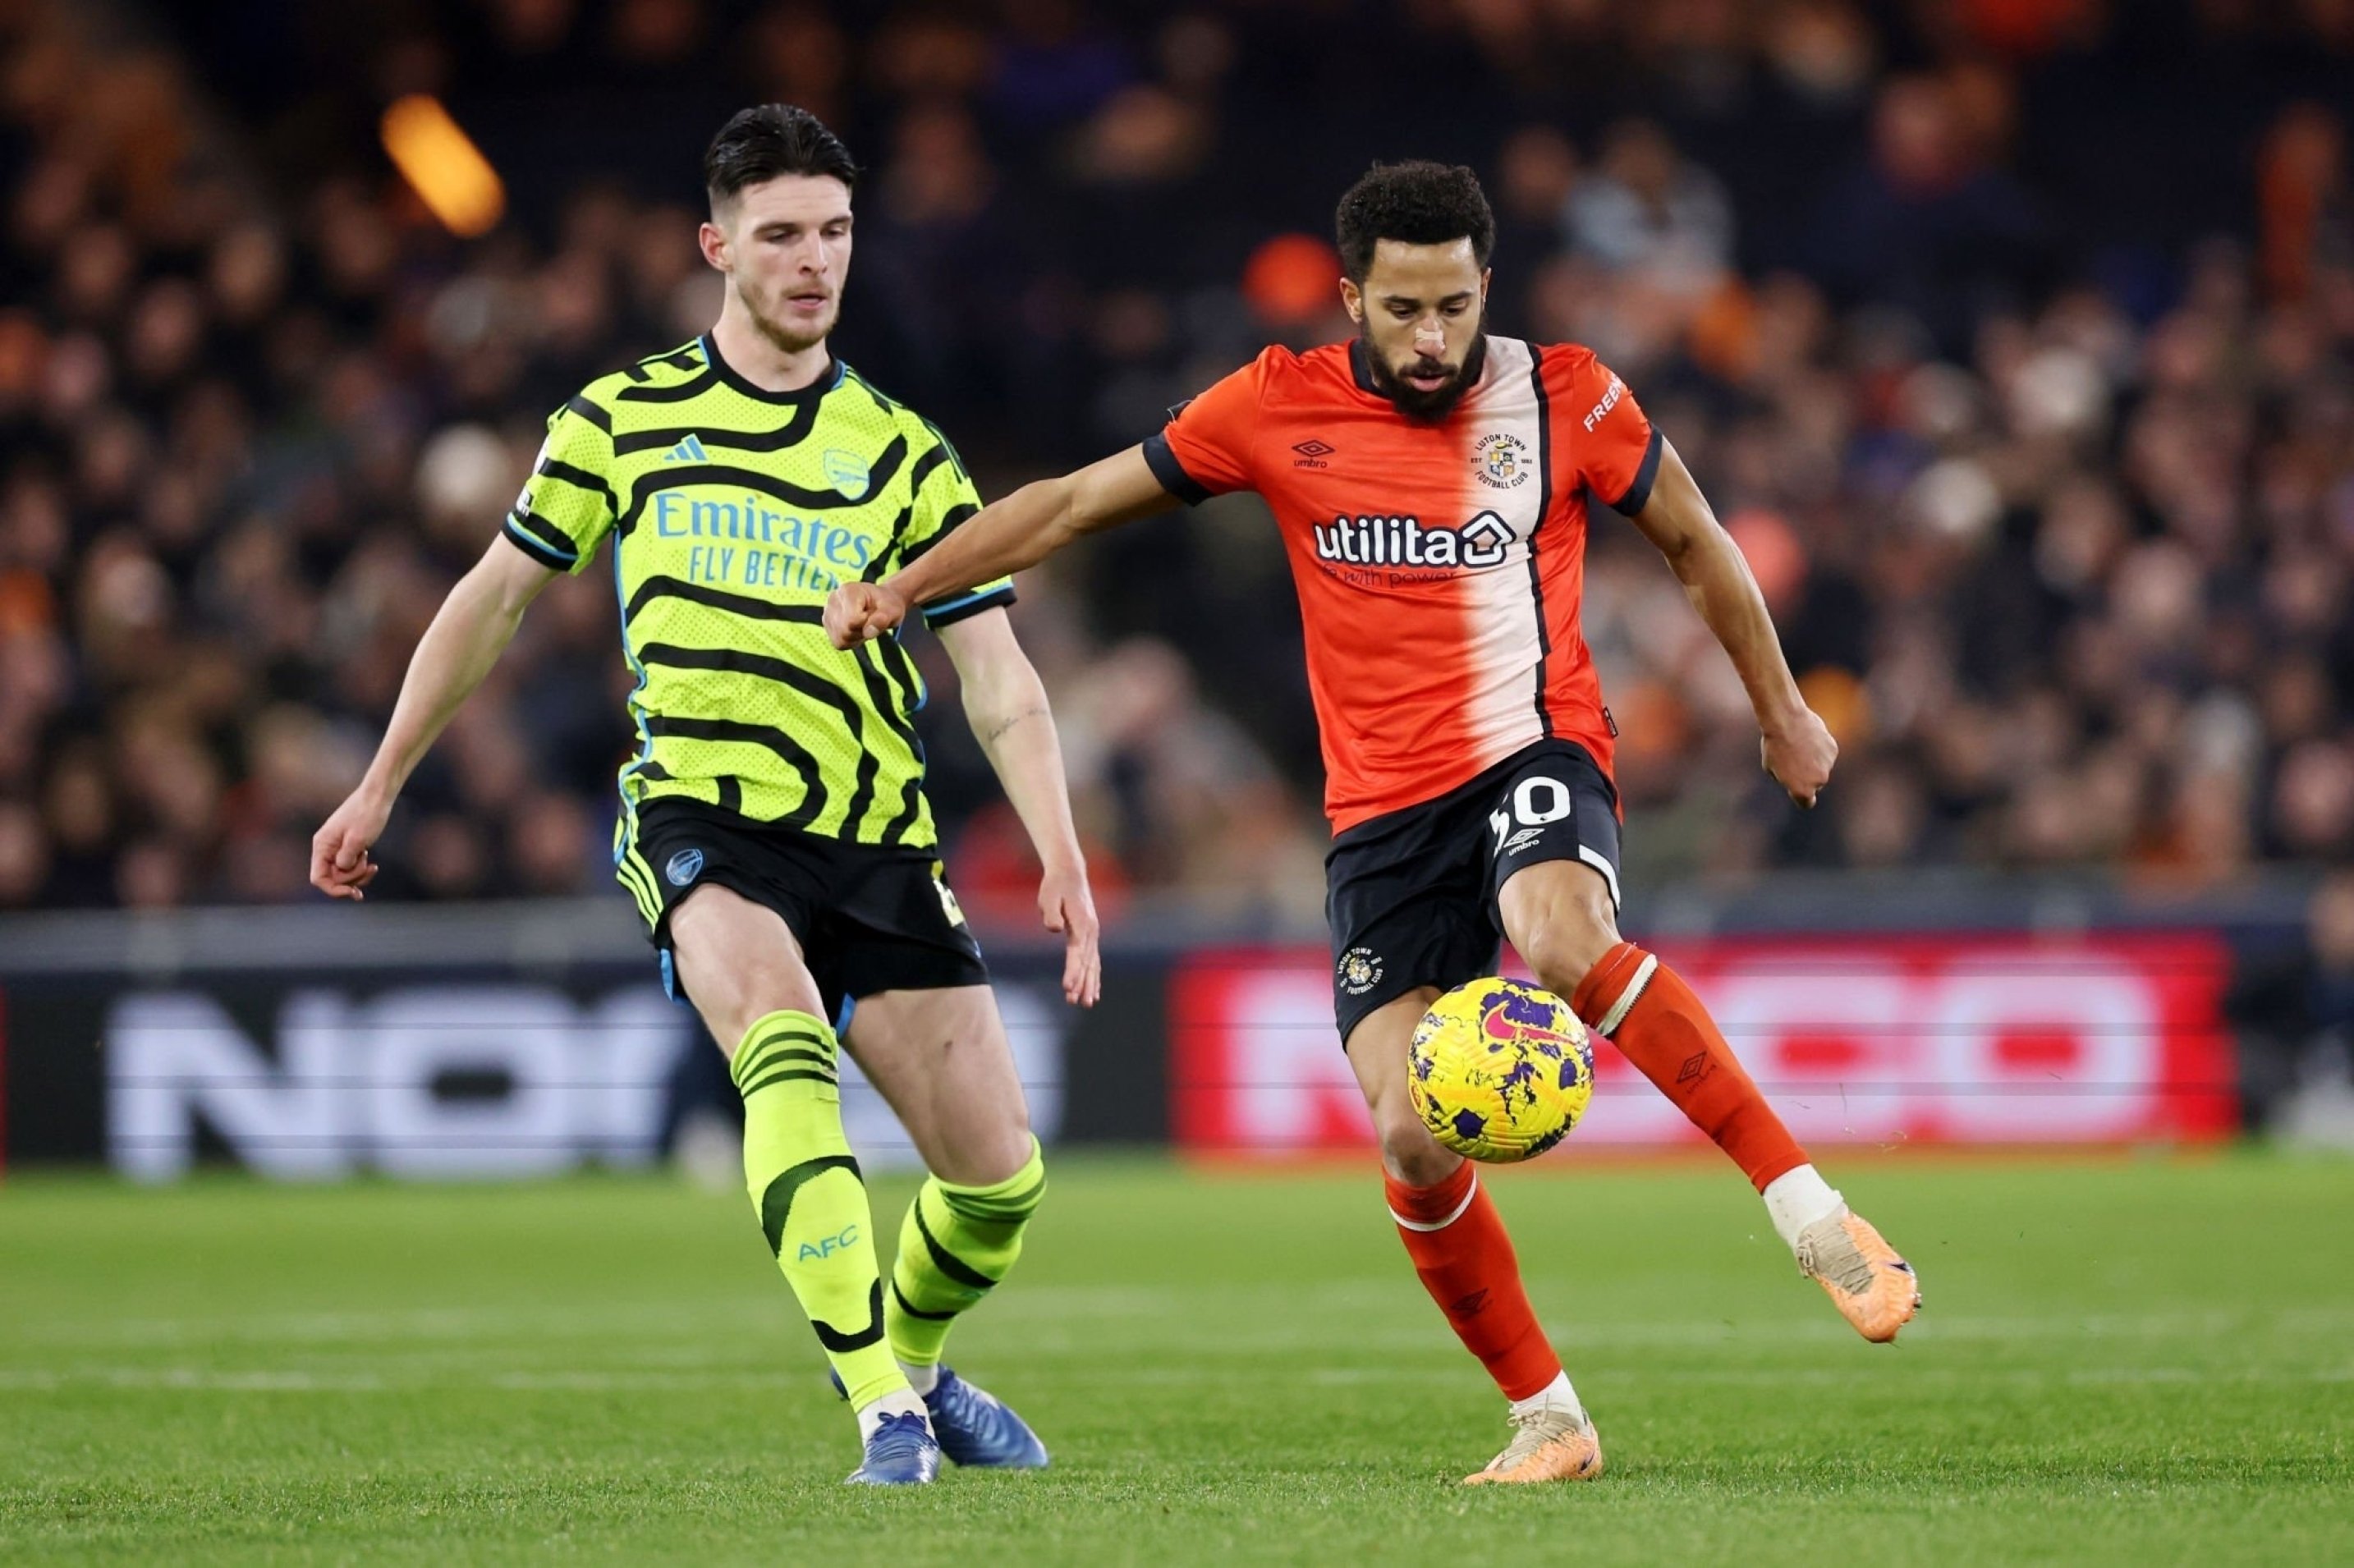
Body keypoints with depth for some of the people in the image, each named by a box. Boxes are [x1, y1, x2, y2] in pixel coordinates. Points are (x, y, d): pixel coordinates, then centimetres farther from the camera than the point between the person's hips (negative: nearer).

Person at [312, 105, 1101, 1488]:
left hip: (874, 838, 2)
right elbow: (495, 598, 18)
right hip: (697, 813, -2)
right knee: (782, 1039, -34)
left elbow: (1000, 680, 2)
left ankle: (911, 1364, 30)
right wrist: (381, 788, 20)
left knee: (1000, 1174, -4)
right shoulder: (625, 421, 7)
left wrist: (1063, 860, -12)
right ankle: (883, 1409, -36)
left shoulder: (905, 455, 7)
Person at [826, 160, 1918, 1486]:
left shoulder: (1564, 397, -3)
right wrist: (901, 588, 0)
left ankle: (1809, 1208, -31)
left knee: (1564, 940, -37)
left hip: (1533, 746, -3)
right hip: (1383, 805, 3)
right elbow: (1078, 501, 8)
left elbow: (1694, 540, 13)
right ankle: (1548, 1418, 9)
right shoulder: (1280, 409, -1)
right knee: (1413, 1142, -9)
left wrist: (1782, 712, 22)